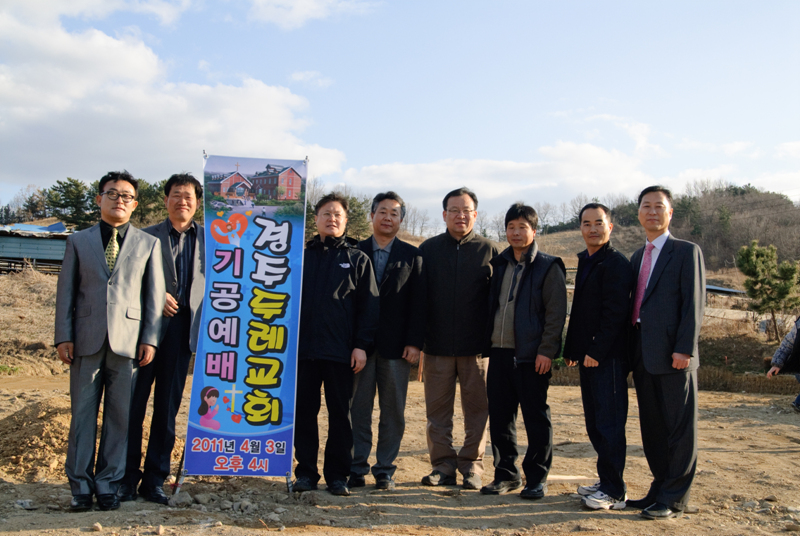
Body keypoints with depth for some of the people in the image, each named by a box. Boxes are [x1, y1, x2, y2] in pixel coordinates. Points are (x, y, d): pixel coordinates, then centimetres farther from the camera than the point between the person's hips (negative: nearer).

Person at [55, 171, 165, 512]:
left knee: (119, 416, 3)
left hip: (128, 340, 0)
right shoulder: (78, 241, 13)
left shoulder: (149, 244, 11)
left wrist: (150, 339, -1)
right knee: (83, 414, 4)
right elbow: (66, 291, 9)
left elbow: (154, 295, 7)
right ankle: (81, 486, 14)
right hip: (87, 340, 1)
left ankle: (108, 485, 14)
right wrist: (64, 337, 0)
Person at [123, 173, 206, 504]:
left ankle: (155, 479, 14)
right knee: (134, 400, 0)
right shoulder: (147, 236, 9)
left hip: (183, 327, 1)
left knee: (168, 405, 5)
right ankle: (127, 477, 11)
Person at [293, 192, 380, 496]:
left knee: (340, 414, 3)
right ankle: (306, 472, 16)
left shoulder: (358, 259, 7)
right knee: (304, 412, 6)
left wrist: (362, 345, -7)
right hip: (303, 348, 2)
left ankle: (338, 475, 13)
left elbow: (369, 305, 2)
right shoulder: (302, 257, 13)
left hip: (341, 351, -2)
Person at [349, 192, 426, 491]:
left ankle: (385, 470, 15)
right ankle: (357, 469, 14)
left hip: (396, 345, 0)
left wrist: (415, 342, -7)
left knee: (393, 410, 5)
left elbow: (418, 303, 2)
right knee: (359, 409, 5)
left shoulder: (412, 256, 7)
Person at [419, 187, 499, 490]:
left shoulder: (489, 251, 5)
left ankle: (472, 467, 18)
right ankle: (443, 466, 18)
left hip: (477, 348, -1)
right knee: (438, 410, 6)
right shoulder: (428, 250, 8)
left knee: (477, 409, 5)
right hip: (437, 347, 1)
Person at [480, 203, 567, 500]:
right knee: (499, 416, 9)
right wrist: (487, 343, 10)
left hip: (532, 356, -5)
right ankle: (506, 474, 22)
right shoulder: (499, 264, 14)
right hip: (499, 352, 6)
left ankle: (537, 478, 13)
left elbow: (556, 312, -7)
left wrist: (546, 350, -14)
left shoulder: (548, 266, -2)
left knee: (536, 417, 2)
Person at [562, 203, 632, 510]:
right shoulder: (585, 262, 17)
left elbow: (614, 313, -18)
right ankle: (606, 481, 24)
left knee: (609, 423, -5)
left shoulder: (616, 264, -11)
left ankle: (614, 493, 3)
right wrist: (571, 349, 17)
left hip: (608, 357, -9)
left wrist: (596, 351, -20)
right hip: (588, 355, 9)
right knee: (594, 423, 14)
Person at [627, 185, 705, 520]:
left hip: (671, 354, -7)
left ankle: (674, 499, 6)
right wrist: (630, 349, 11)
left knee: (679, 427, 0)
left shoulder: (686, 252, -1)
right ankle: (660, 488, 23)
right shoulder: (637, 257, 19)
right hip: (643, 354, 7)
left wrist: (684, 349, -17)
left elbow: (694, 304, -9)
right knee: (652, 427, 12)